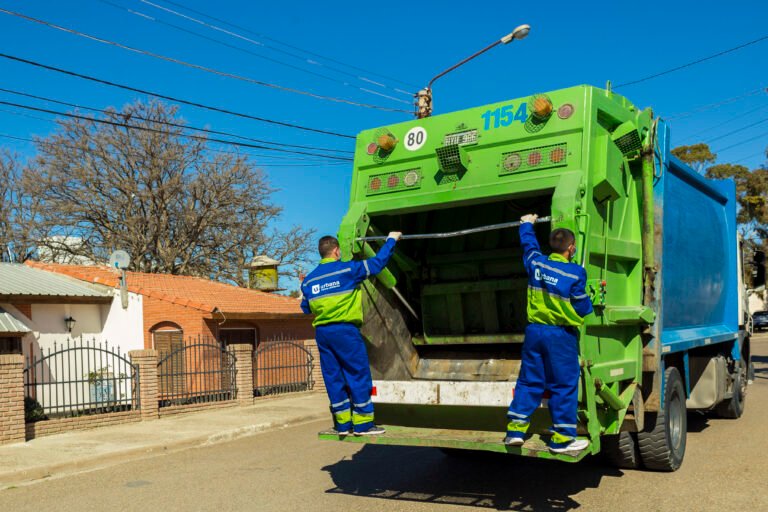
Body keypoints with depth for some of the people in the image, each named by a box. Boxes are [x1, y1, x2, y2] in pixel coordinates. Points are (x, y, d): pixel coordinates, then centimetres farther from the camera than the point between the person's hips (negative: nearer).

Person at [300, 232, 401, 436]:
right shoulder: (347, 269, -4)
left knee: (333, 377, 10)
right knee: (358, 374, 1)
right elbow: (377, 263, -1)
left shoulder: (308, 279, 11)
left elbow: (305, 308, 18)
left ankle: (343, 423, 14)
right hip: (345, 330, -6)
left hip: (322, 332, 6)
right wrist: (391, 240, 12)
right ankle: (363, 423, 1)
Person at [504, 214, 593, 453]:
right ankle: (561, 438, 9)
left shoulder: (535, 262, 0)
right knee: (564, 385, 4)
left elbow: (528, 243, 22)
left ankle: (515, 429, 12)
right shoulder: (575, 273, -12)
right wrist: (593, 302, 17)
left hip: (534, 330, 5)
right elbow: (583, 307, -6)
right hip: (561, 335, -5)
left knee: (529, 381, 13)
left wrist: (527, 224, 41)